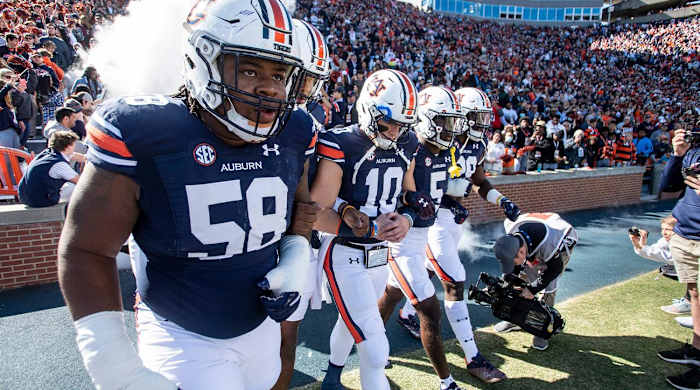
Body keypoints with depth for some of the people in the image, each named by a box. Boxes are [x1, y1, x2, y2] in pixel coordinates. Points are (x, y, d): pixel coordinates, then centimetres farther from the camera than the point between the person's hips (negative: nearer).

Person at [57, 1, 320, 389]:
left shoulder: (294, 134, -10)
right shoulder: (142, 134, -23)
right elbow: (86, 250, -16)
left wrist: (296, 261, -10)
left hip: (261, 326, 5)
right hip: (183, 339, -4)